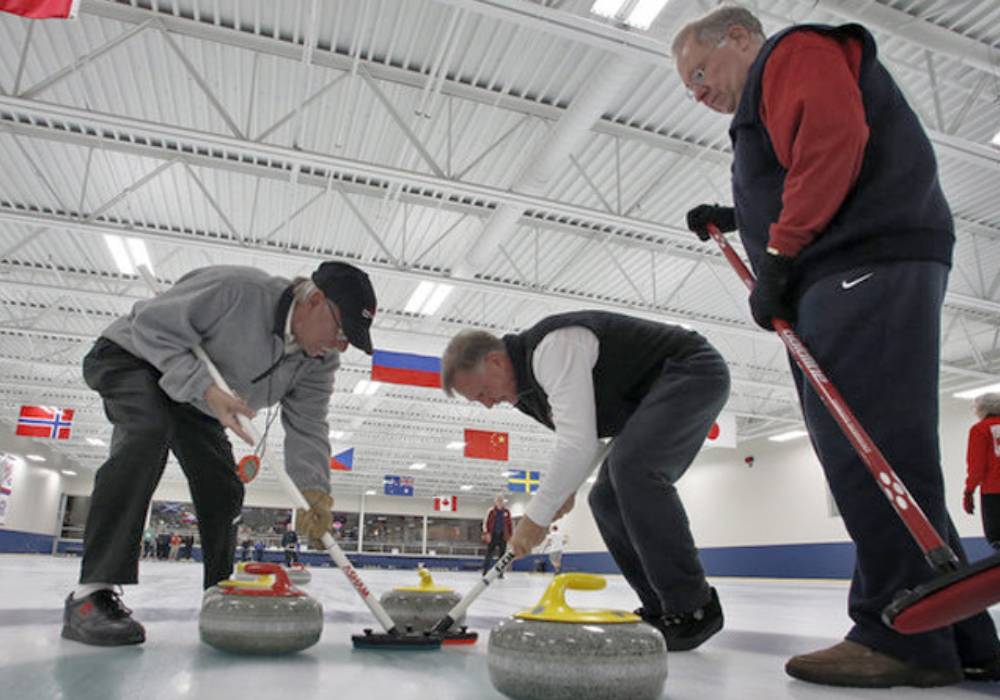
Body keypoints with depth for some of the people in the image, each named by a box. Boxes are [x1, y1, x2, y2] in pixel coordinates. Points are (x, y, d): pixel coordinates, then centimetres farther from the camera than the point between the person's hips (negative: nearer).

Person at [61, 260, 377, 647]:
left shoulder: (320, 362, -15)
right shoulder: (236, 288, -36)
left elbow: (307, 426, -16)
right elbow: (152, 326, -29)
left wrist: (313, 488, -33)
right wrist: (205, 389, -40)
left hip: (195, 397, 7)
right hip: (133, 355, -7)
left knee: (224, 487, -1)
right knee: (150, 432, -35)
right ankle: (92, 593, -32)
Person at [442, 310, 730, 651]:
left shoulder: (552, 346, -27)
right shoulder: (527, 384, 5)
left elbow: (579, 443, -34)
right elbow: (587, 433, 18)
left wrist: (536, 517, -26)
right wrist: (567, 488, 4)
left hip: (694, 370, -10)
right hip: (651, 394, 10)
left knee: (633, 468, -29)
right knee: (606, 498, 2)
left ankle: (693, 607, -16)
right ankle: (661, 610, 8)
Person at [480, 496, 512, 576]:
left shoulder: (507, 512, 8)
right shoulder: (491, 511, -1)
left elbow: (510, 524, 13)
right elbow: (485, 522, -2)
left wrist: (511, 535, 9)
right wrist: (486, 533, -10)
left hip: (503, 536, 3)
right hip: (492, 535, -3)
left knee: (502, 554, 2)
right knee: (489, 554, -2)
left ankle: (500, 573, 9)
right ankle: (485, 572, 3)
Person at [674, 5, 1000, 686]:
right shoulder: (770, 102, 35)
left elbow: (831, 139, -14)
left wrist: (776, 253, -15)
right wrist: (736, 219, 24)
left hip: (869, 269, -10)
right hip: (851, 278, 10)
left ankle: (904, 634, -11)